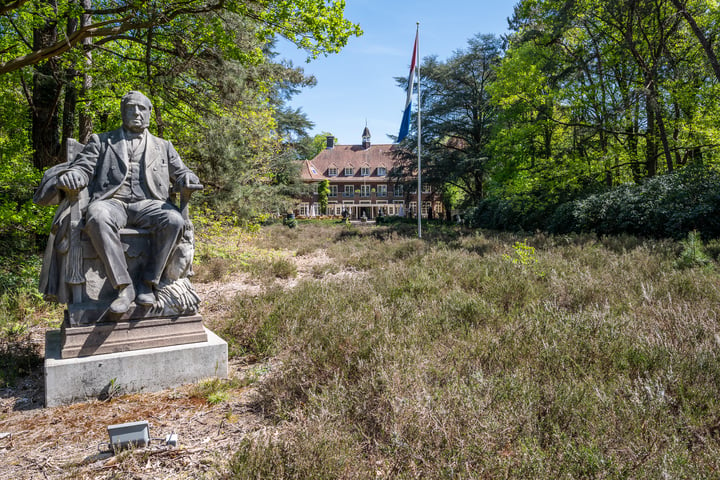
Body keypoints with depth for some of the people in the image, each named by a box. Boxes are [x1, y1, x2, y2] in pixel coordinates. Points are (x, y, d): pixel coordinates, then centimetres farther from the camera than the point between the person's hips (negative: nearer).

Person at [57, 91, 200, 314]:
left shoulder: (163, 146, 28)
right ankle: (124, 286, -33)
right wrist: (71, 176, -11)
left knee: (174, 220, -34)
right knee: (97, 217, -38)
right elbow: (82, 167, 15)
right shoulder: (101, 141, 25)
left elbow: (180, 173, 21)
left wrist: (188, 180, -5)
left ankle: (148, 283, -24)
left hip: (149, 203, 1)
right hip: (112, 202, 0)